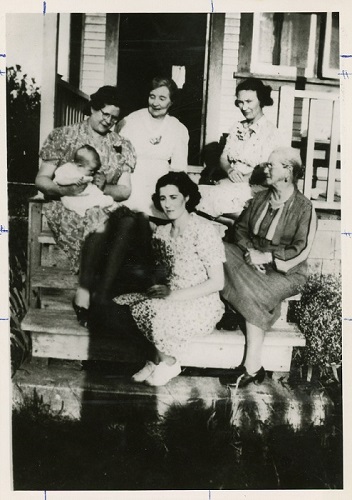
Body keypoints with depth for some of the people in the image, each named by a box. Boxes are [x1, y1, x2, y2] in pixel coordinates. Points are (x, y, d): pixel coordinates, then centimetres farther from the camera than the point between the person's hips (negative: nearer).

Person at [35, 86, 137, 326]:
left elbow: (125, 190, 5)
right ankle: (84, 293, -27)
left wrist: (102, 188, -16)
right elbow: (41, 179, 1)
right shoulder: (64, 136, 4)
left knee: (128, 221, -32)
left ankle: (101, 297, -32)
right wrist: (65, 189, -20)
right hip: (67, 207, -3)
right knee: (101, 221, -36)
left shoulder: (122, 146, 12)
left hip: (105, 207, 3)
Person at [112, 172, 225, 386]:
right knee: (124, 303, -14)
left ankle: (167, 361, -1)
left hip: (202, 305, -6)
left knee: (156, 310, -30)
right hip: (173, 300, 7)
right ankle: (160, 359, -2)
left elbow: (217, 282, -16)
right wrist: (159, 288, -9)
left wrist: (174, 295, -20)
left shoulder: (204, 230, -14)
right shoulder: (161, 232, 7)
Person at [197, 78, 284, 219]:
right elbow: (223, 158, 15)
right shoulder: (237, 128, 16)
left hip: (253, 189, -5)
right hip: (229, 184, 6)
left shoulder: (271, 132, -4)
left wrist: (242, 178, -15)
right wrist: (230, 170, -6)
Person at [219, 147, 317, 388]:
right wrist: (250, 251, -7)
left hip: (285, 271, -6)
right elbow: (240, 228, 13)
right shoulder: (260, 198, 11)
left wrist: (267, 257, -20)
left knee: (255, 294, -33)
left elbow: (300, 251, -13)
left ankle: (252, 366, -21)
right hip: (253, 259, 6)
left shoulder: (304, 207, -8)